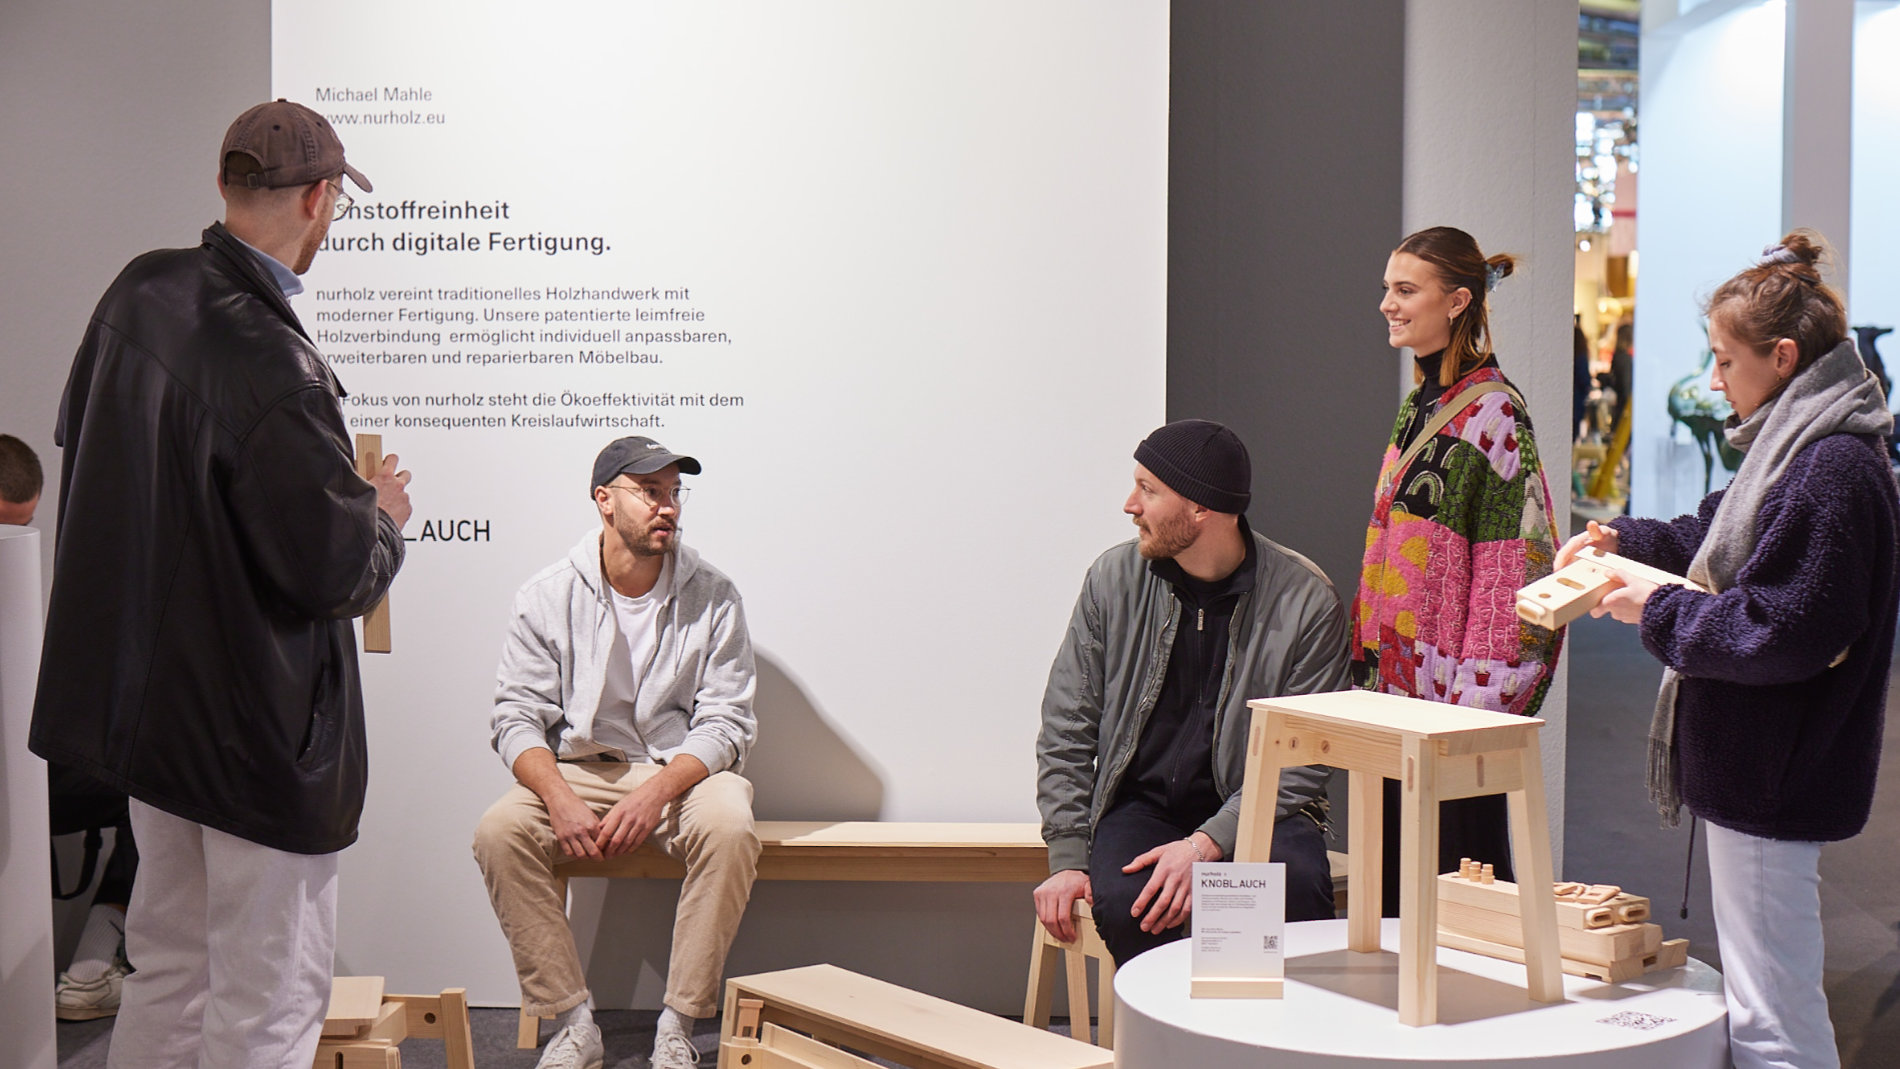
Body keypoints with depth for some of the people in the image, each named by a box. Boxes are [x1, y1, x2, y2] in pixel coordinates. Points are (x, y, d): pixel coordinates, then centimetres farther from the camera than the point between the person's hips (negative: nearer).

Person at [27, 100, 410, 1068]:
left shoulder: (142, 291, -1)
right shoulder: (272, 371, -28)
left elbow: (79, 438, 17)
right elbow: (340, 573, -21)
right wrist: (383, 515, 1)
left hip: (140, 689, 9)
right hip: (257, 724, -9)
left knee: (169, 967, 23)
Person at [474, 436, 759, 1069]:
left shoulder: (712, 597, -2)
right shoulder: (549, 595, -1)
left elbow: (725, 722, -6)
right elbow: (517, 717, -4)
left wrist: (656, 791, -24)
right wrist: (559, 797, -24)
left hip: (684, 771, -1)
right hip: (578, 770, 1)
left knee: (729, 827, -33)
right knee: (500, 830, -27)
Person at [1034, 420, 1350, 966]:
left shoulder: (1307, 601, -7)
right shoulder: (1114, 578, 1)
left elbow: (1301, 762, -8)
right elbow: (1066, 731, 4)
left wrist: (1206, 844, -21)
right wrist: (1067, 859, -6)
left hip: (1257, 812, -1)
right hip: (1142, 805, 2)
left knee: (1298, 888, -34)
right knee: (1122, 901, -31)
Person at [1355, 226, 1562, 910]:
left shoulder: (1491, 411, -12)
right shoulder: (1421, 404, 14)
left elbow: (1520, 556, -17)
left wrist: (1475, 695, -20)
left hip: (1451, 683, -8)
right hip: (1397, 679, 8)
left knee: (1454, 866, -2)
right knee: (1393, 872, 11)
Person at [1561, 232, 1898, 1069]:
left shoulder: (1832, 471, -21)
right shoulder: (1798, 450, 13)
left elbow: (1776, 630, -25)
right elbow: (1719, 544, 27)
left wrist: (1657, 613, -14)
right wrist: (1623, 540, 13)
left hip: (1773, 782, -11)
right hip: (1759, 771, 11)